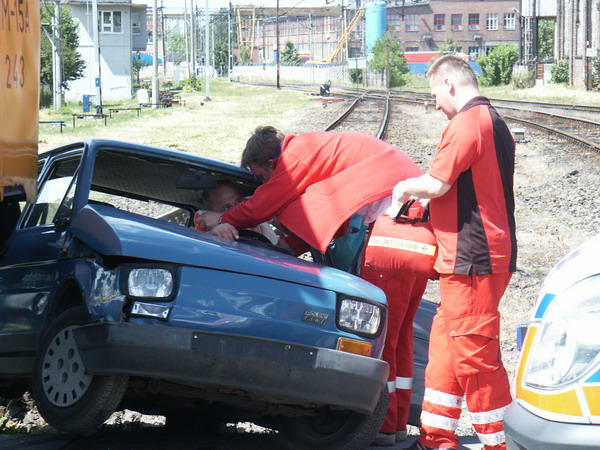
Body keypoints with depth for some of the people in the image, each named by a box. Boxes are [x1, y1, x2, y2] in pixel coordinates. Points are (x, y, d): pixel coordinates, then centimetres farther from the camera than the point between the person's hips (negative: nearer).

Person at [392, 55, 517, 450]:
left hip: (472, 258, -11)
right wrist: (425, 198, 20)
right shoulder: (494, 123, 18)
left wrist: (406, 189, 2)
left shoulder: (468, 122, -15)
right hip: (490, 253, 11)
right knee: (445, 346, 15)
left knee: (474, 353, -6)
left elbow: (437, 183, -18)